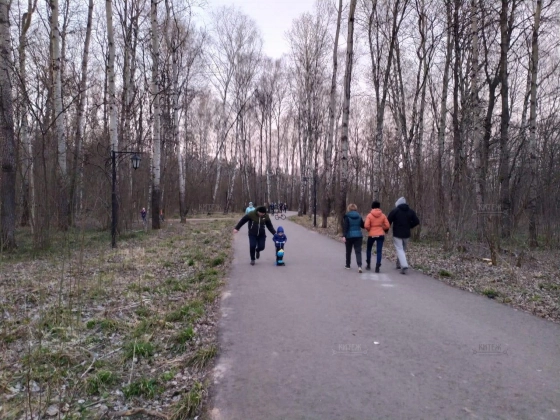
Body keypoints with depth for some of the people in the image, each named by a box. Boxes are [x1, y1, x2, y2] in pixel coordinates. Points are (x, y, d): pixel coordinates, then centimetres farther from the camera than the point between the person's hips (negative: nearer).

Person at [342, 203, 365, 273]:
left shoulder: (347, 217, -6)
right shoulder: (359, 216, 5)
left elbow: (345, 227, -15)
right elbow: (363, 225, 12)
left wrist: (344, 236, -19)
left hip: (349, 236, -2)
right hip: (358, 236, 2)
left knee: (348, 251, 15)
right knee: (358, 251, -2)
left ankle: (348, 265, 27)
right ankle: (359, 266, -20)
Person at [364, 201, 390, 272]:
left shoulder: (369, 215, -8)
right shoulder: (383, 215, 0)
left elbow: (366, 226, -15)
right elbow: (387, 226, -2)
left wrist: (369, 230, 5)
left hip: (371, 235, -1)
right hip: (380, 235, 1)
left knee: (368, 249, 18)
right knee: (379, 251, 2)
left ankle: (368, 264, 24)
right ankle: (377, 266, -8)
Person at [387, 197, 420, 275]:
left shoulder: (394, 211, -7)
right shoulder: (411, 211, 5)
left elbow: (388, 221, -8)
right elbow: (417, 221, 3)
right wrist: (409, 226, 17)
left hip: (397, 234, -4)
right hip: (406, 234, 4)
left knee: (399, 249, -6)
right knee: (403, 249, 20)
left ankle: (404, 265, -23)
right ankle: (399, 264, 29)